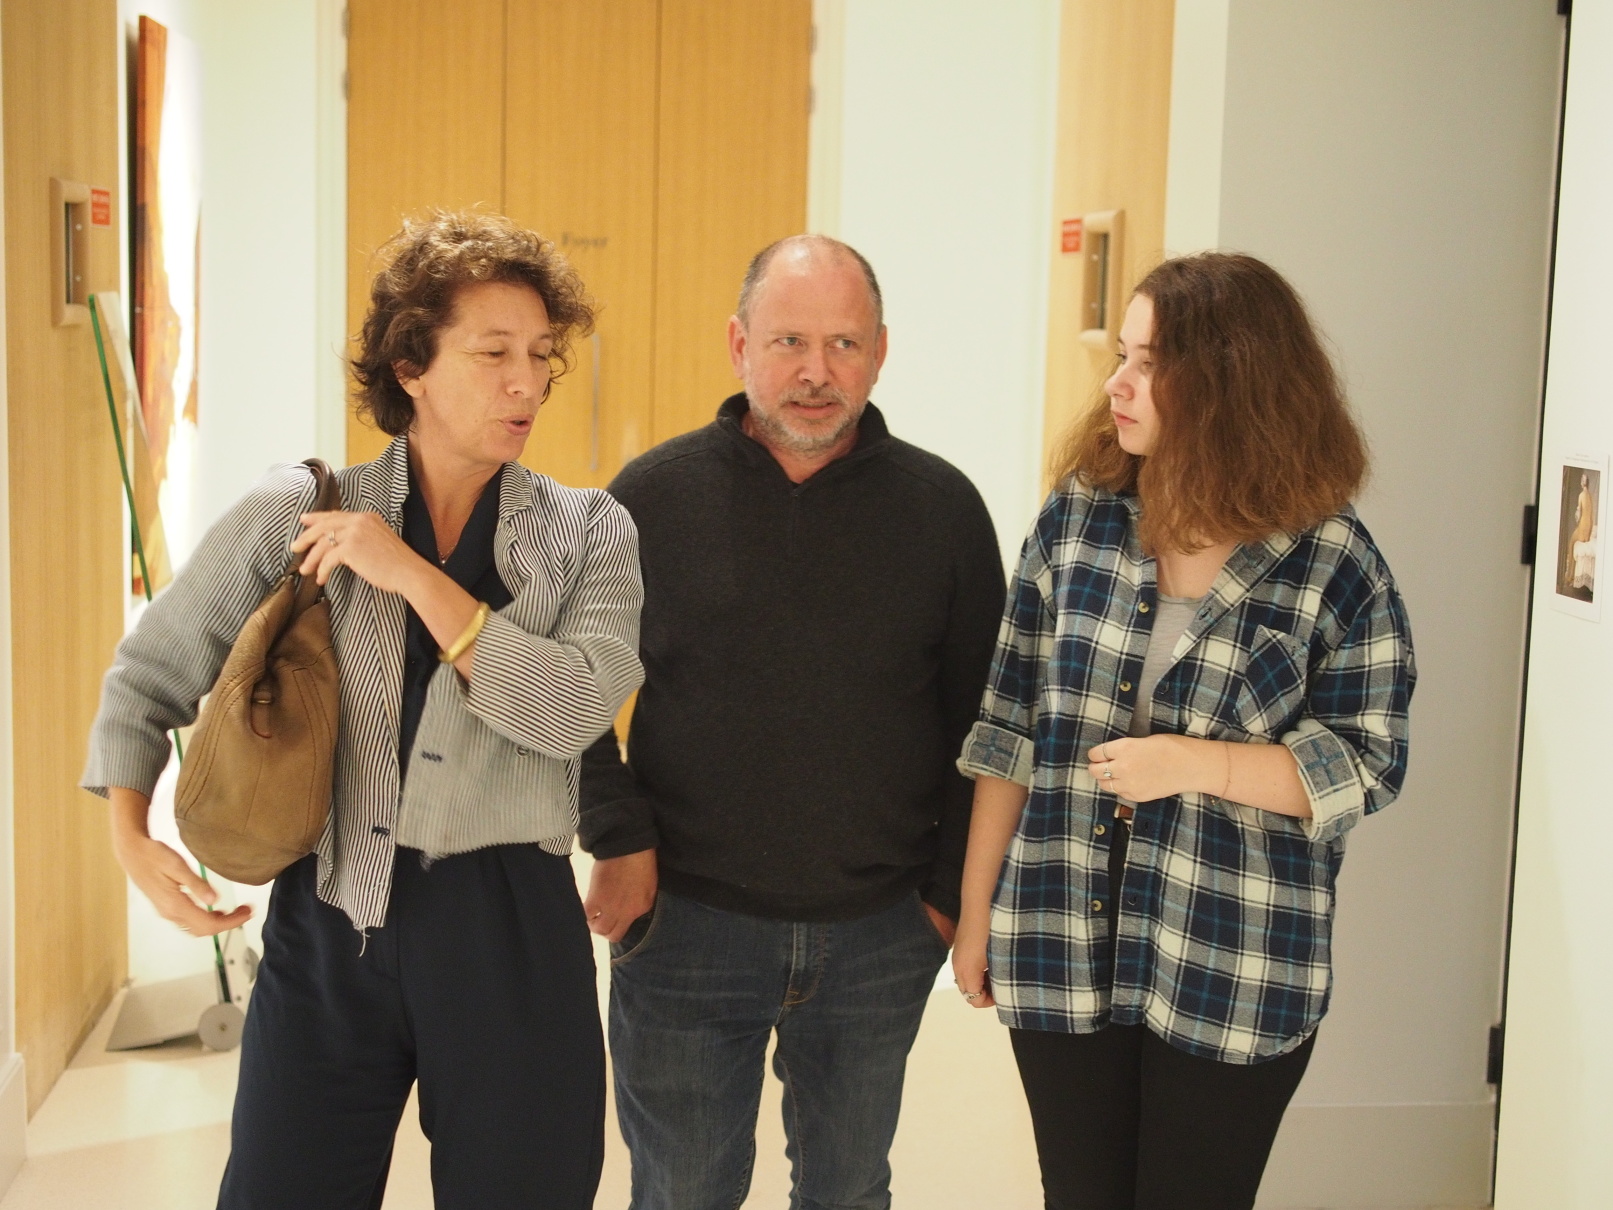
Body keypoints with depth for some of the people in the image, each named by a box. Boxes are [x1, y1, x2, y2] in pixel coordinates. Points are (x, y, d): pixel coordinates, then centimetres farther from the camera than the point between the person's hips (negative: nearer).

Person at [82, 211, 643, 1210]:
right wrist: (131, 835, -4)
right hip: (327, 930, 0)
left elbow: (575, 710, -17)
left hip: (510, 938, 0)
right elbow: (149, 676, 10)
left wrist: (412, 574, -17)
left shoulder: (589, 533, 0)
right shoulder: (296, 515, 0)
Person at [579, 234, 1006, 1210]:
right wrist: (618, 841, -7)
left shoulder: (943, 506, -1)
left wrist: (953, 889, 1)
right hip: (686, 923, -1)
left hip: (880, 935, 2)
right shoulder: (652, 496, -4)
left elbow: (981, 716, 4)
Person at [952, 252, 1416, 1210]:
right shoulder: (1076, 518, 0)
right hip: (1062, 956, 3)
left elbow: (1368, 766, -6)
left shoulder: (1336, 565, -8)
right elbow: (1010, 730, 4)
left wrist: (1197, 764, -20)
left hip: (1233, 985, -2)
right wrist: (976, 910, 5)